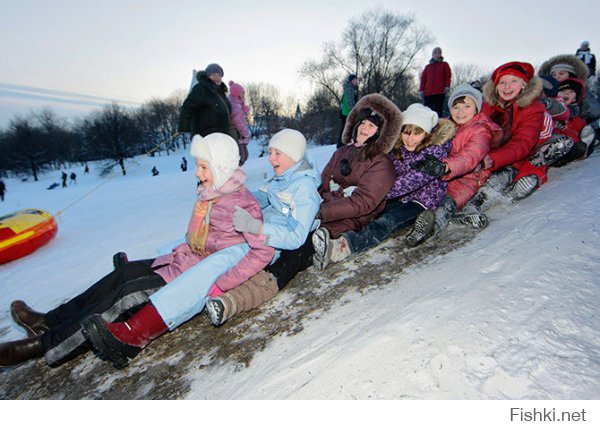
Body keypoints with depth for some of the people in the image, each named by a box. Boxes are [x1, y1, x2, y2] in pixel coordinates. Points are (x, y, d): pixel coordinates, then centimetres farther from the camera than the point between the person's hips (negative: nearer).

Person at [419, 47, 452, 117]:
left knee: (438, 109, -7)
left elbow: (448, 76, 9)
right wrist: (421, 90, 2)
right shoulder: (427, 66, 22)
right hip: (428, 92, 2)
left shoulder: (444, 64, 17)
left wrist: (447, 86, -7)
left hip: (440, 91, -2)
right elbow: (423, 78, 15)